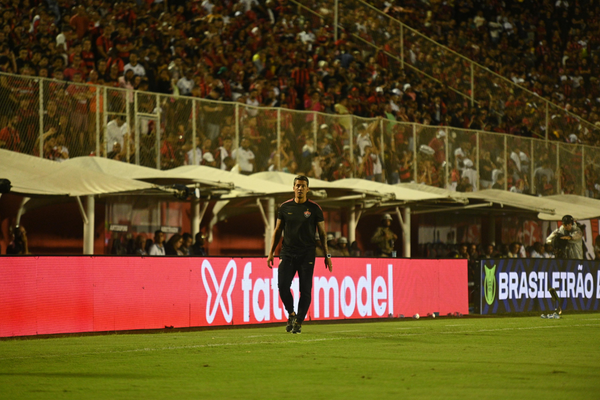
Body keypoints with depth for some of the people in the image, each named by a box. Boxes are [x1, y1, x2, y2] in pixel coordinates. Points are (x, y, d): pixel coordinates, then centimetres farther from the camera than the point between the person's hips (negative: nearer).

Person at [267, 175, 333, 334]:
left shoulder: (314, 208, 2)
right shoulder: (285, 207, 7)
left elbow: (322, 233, 7)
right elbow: (278, 230, 14)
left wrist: (327, 255, 2)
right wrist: (271, 252, 7)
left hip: (307, 254, -1)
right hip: (287, 253, 1)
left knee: (305, 290, -5)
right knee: (283, 286, -9)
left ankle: (299, 322, 7)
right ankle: (291, 314, 15)